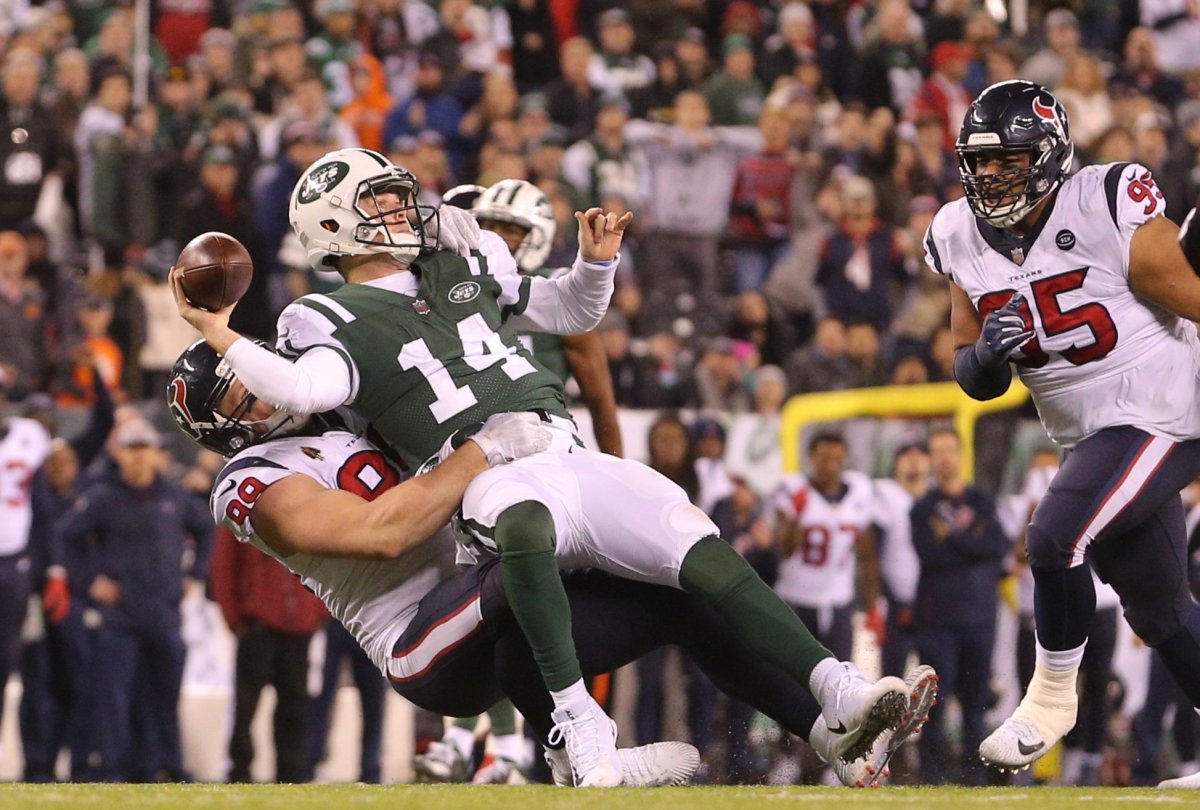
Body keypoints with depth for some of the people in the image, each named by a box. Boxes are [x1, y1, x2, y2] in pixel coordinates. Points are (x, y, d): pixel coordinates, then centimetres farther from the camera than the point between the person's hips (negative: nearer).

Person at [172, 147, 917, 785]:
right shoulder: (343, 323, 4)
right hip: (492, 480, -6)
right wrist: (221, 339, -22)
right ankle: (578, 722, -47)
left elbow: (574, 314, 33)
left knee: (708, 555, -14)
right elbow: (304, 389, -18)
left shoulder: (464, 268, 23)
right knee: (526, 523, -43)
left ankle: (836, 692, -21)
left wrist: (598, 261, 16)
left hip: (572, 459, 6)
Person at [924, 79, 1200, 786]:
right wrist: (984, 352, -16)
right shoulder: (962, 240, 1)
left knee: (1056, 538, -22)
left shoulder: (1108, 210, -19)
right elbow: (977, 382, 7)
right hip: (1091, 435, 7)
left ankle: (1052, 698, -3)